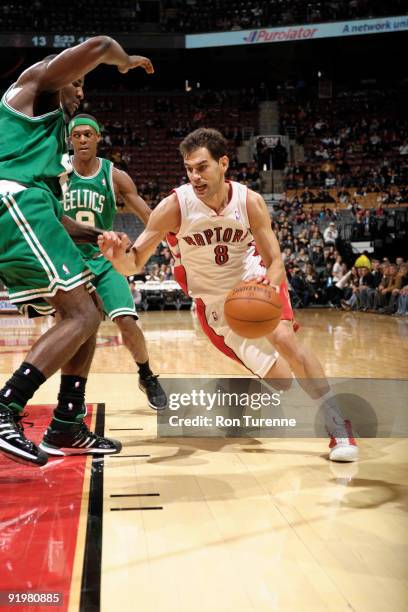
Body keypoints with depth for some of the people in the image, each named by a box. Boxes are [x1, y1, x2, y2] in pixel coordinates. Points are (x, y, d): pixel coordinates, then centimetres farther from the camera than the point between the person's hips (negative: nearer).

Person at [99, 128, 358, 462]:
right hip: (216, 305, -1)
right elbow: (133, 263, -23)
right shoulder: (175, 206, -22)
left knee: (284, 337, -29)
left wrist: (270, 289, -37)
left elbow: (275, 261, -14)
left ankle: (339, 425, -14)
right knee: (281, 380, -4)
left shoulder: (250, 201, -18)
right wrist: (118, 255, -48)